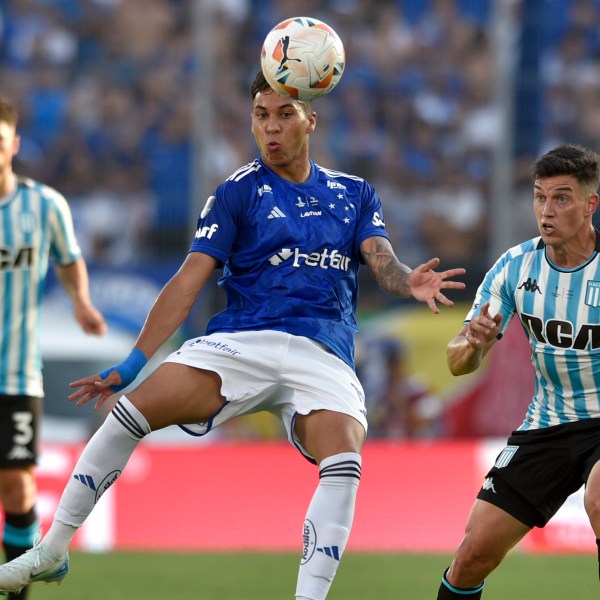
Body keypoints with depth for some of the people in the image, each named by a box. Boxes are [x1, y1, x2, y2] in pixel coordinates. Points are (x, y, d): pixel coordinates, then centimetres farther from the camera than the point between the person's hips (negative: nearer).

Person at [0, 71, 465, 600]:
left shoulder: (355, 194, 18)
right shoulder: (238, 193, 10)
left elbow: (383, 262, 3)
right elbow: (189, 280, 4)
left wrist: (410, 282, -23)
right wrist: (131, 364, -3)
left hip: (323, 356, 1)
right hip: (240, 340, -1)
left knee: (343, 463, -30)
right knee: (134, 408, -21)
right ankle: (52, 552, -8)